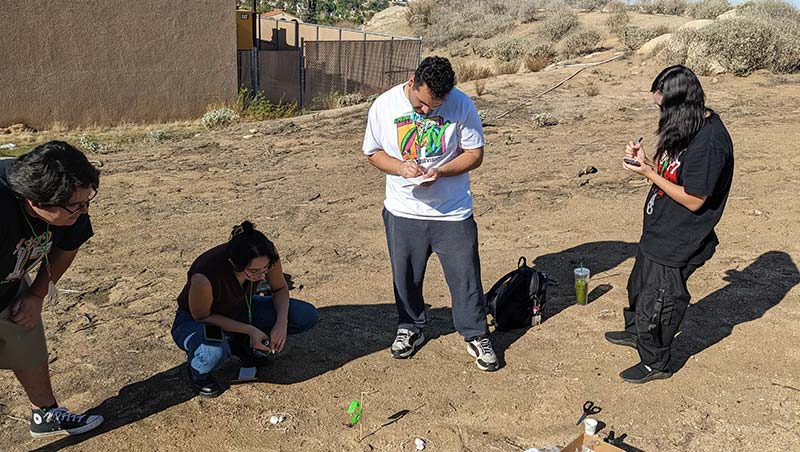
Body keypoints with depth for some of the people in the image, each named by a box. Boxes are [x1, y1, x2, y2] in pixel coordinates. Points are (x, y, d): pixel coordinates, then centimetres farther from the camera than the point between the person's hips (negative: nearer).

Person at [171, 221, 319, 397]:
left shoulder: (266, 256, -26)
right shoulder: (205, 277, -39)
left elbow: (280, 288, -6)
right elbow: (201, 317, -21)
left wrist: (282, 323, -23)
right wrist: (249, 330, -28)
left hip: (239, 309, 5)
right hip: (195, 321, -5)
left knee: (308, 316, -11)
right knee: (214, 352, -42)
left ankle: (241, 343, 9)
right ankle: (198, 372, -3)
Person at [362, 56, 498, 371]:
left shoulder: (462, 105, -11)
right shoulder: (384, 105, -7)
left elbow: (475, 154, -5)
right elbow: (373, 152, 3)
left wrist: (440, 172, -21)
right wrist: (400, 167, -17)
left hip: (453, 212, -1)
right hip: (402, 212, 2)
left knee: (465, 276, 4)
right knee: (405, 277, 14)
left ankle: (476, 335, 24)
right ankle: (410, 328, 38)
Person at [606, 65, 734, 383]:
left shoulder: (709, 143, -29)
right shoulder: (689, 126, 1)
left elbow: (693, 200, -24)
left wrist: (649, 174, -22)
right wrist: (646, 161, -6)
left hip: (677, 244, -10)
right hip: (659, 231, 10)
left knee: (655, 302, 7)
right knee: (639, 285, 28)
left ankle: (655, 363, 30)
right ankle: (635, 332, 54)